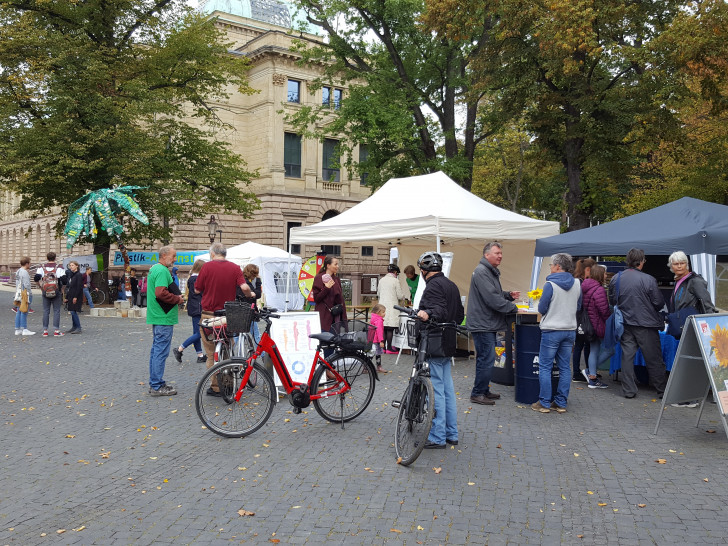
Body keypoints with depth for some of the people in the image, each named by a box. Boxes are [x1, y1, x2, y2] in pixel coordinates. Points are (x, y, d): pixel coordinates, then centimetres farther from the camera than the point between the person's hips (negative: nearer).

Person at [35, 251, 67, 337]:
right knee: (56, 311, 3)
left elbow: (36, 278, -8)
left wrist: (41, 285, 8)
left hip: (45, 293, 2)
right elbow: (64, 280, -13)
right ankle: (56, 331, 1)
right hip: (56, 293, -2)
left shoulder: (42, 268, 1)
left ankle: (45, 331, 10)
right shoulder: (59, 268, -6)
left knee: (46, 311, 9)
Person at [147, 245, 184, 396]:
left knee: (156, 350, 16)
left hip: (156, 316, 11)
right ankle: (157, 387, -1)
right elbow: (161, 293, -27)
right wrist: (177, 299, -12)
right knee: (161, 352, -6)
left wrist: (176, 297, 14)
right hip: (164, 318, -11)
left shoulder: (154, 269, 17)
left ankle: (154, 383, 24)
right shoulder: (162, 271, -16)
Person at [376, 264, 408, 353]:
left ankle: (383, 347, 12)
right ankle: (389, 348, -1)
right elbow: (400, 296, -6)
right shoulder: (396, 281, -8)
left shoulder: (381, 280, 8)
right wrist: (405, 296, 16)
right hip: (392, 307, -5)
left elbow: (378, 294, 17)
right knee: (390, 329, -3)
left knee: (383, 328, 9)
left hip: (382, 306, 5)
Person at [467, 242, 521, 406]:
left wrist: (509, 295, 6)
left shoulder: (491, 272, 18)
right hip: (482, 324, -11)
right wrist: (514, 309, -18)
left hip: (487, 324, 11)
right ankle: (477, 394, 1)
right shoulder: (481, 272, -17)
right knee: (487, 359, -8)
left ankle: (484, 391, 25)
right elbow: (492, 298, -23)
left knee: (485, 359, 16)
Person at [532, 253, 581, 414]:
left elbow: (542, 308, -9)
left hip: (552, 330, -6)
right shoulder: (577, 284, 4)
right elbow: (578, 306, 12)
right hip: (570, 329, 6)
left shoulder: (550, 284, -13)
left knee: (545, 367, 2)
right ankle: (561, 402, 14)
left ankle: (544, 403, 4)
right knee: (565, 367, 10)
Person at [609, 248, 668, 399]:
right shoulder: (648, 279, -14)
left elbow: (612, 300, 10)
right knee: (654, 358, 6)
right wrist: (650, 311, 13)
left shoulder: (615, 279, 0)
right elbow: (659, 303, -7)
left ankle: (628, 390, 11)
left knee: (627, 356, 8)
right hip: (646, 324, -4)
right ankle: (662, 390, 16)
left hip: (625, 324, 4)